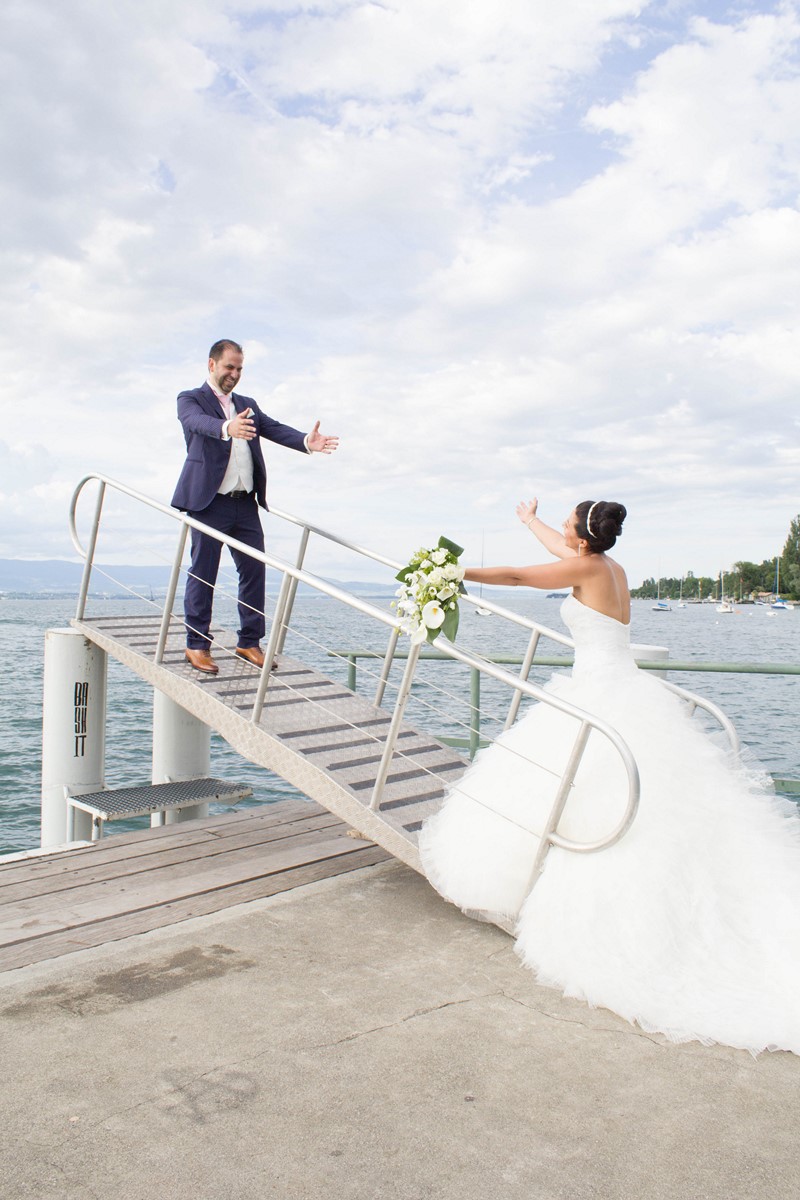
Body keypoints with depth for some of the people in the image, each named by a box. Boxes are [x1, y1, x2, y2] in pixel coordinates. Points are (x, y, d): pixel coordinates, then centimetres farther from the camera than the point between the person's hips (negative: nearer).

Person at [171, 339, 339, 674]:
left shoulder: (248, 405, 21)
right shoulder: (190, 399, 4)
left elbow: (275, 429, 4)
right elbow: (198, 421, -19)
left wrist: (307, 442, -16)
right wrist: (227, 428, -42)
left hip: (246, 504, 5)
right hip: (208, 502, -5)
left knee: (254, 571, 4)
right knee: (202, 573, -1)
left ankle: (249, 643, 14)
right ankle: (196, 645, 8)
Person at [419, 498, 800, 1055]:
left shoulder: (588, 569, -12)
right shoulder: (611, 567, 11)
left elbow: (515, 576, -9)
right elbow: (566, 550, 31)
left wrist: (459, 574, 3)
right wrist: (531, 521, 46)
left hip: (602, 700, -9)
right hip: (621, 694, 10)